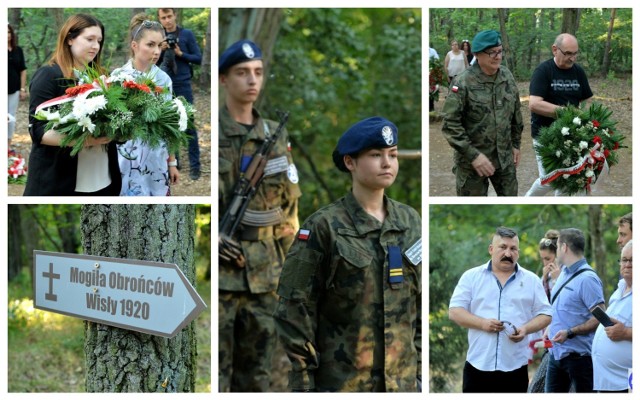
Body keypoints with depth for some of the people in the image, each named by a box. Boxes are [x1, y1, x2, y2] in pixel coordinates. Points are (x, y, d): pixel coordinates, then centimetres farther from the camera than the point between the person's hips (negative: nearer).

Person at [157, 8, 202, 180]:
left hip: (183, 86, -2)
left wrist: (181, 53, -14)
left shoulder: (187, 34, 0)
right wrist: (160, 50, -11)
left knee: (189, 125, -3)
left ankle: (194, 165, -1)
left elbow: (198, 58, 0)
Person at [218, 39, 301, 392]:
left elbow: (290, 197, 19)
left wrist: (280, 248, 11)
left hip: (263, 274, 5)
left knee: (256, 372, 11)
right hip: (217, 273, -5)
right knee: (215, 371, -2)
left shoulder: (275, 136, 11)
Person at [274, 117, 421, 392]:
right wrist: (303, 380, -10)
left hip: (402, 380, 5)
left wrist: (419, 368, 10)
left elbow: (422, 302, 13)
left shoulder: (410, 222, 7)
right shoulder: (324, 226, -8)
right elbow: (295, 307, -9)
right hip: (341, 381, -5)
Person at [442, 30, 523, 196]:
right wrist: (473, 155, -21)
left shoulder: (507, 76, 2)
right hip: (471, 160, -5)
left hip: (504, 157, 5)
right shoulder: (463, 82, -16)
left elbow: (516, 112, 15)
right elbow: (450, 124, -18)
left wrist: (516, 143, 16)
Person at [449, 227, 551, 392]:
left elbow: (544, 315, 8)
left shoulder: (531, 280, 9)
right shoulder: (471, 276, 5)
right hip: (478, 364, -1)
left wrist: (526, 328, -12)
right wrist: (482, 323, -16)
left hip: (515, 366, 1)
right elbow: (455, 311, 1)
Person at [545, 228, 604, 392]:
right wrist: (550, 329, 10)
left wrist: (570, 333, -25)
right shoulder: (565, 273, 13)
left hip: (579, 355, -9)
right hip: (557, 352, 9)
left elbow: (600, 318, -20)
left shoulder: (587, 278, -15)